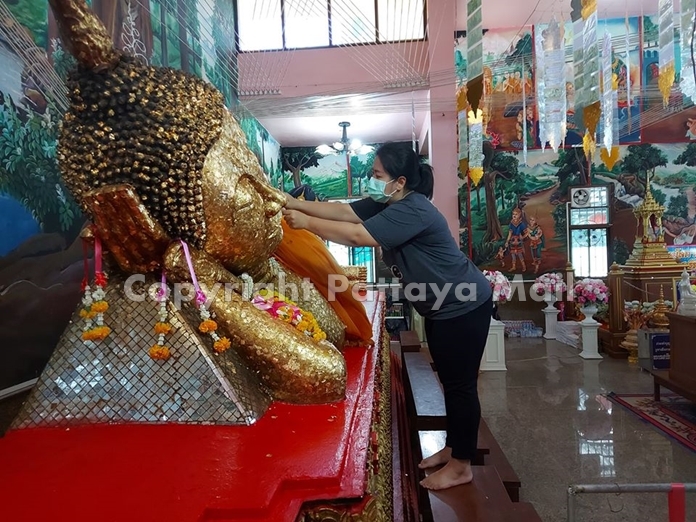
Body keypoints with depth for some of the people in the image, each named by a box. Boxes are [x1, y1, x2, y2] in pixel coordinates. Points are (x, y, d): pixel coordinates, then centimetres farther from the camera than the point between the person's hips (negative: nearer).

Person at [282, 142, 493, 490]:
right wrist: (295, 204, -8)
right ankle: (453, 448, 36)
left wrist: (306, 223, -22)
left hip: (464, 307, -9)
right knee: (450, 381, 19)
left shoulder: (412, 211, -27)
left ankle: (461, 466, 19)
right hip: (442, 307, 10)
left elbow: (357, 236, -31)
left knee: (461, 384, 3)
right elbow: (344, 212, 0)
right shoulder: (387, 203, 3)